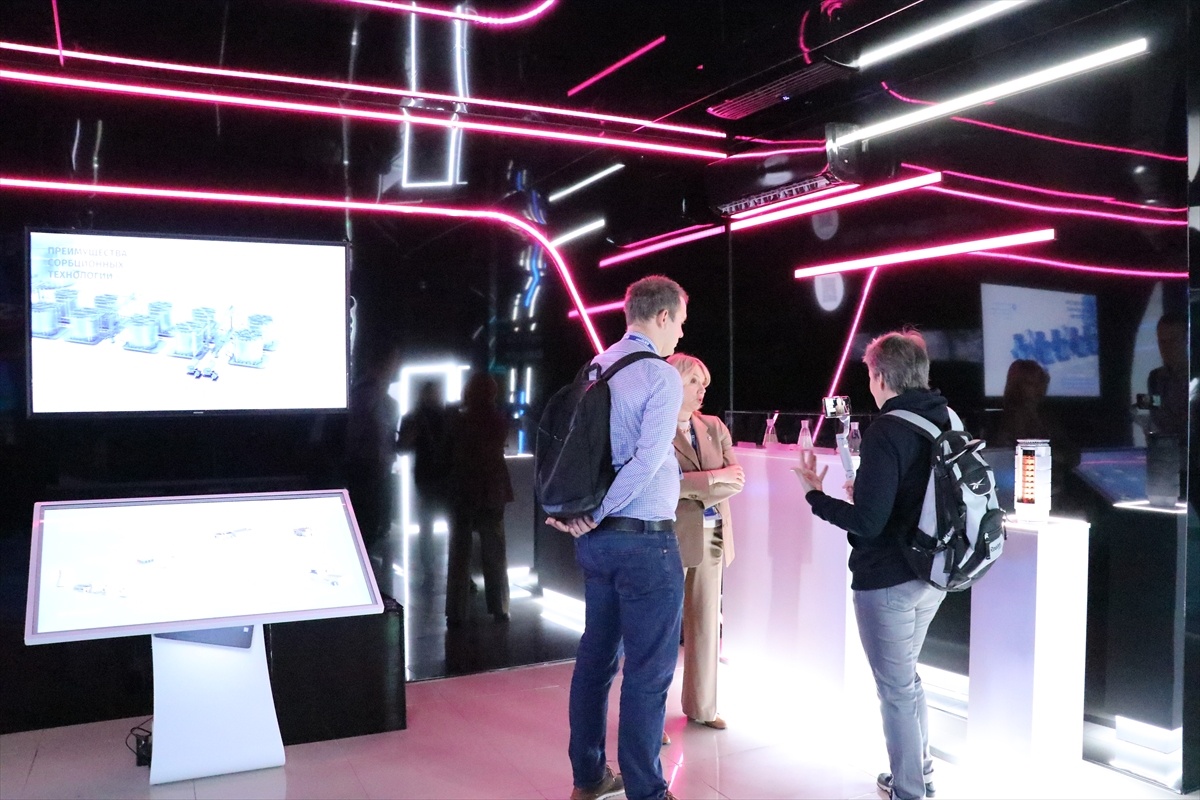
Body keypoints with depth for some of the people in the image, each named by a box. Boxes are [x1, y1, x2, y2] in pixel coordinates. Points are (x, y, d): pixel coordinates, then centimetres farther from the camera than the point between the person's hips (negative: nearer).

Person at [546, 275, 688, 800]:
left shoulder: (597, 367, 10)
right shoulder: (662, 376, -13)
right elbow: (647, 460, -22)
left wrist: (568, 510, 8)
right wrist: (596, 514, -14)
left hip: (597, 539, 8)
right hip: (645, 539, -8)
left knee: (595, 656, 16)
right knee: (648, 671, 2)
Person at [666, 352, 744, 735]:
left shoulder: (715, 427, 11)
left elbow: (736, 480, 4)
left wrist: (692, 490, -12)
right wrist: (713, 478, -14)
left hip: (711, 538, 6)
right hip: (670, 538, -6)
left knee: (707, 623, 12)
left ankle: (702, 707, 25)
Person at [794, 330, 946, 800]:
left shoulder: (887, 432, -21)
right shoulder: (948, 422, 4)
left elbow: (867, 523, -24)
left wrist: (815, 496, -10)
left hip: (888, 581, -9)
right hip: (931, 576, 9)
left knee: (896, 688, 7)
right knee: (906, 677, 26)